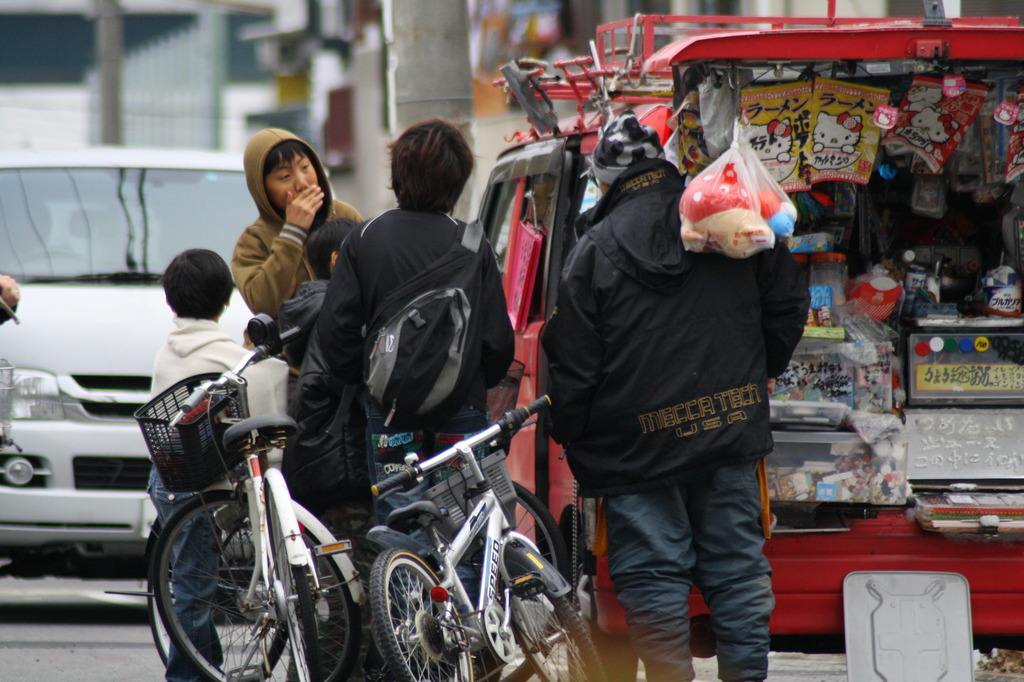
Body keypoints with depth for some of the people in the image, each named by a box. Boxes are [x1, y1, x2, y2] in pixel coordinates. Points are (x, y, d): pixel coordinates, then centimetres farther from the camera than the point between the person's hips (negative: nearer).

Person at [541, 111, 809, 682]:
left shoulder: (595, 252, -6)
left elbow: (574, 365, -6)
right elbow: (787, 306, 11)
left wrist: (573, 443, 6)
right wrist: (754, 376, 25)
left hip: (639, 444, -4)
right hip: (730, 435, 4)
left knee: (655, 575, 1)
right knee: (737, 567, 10)